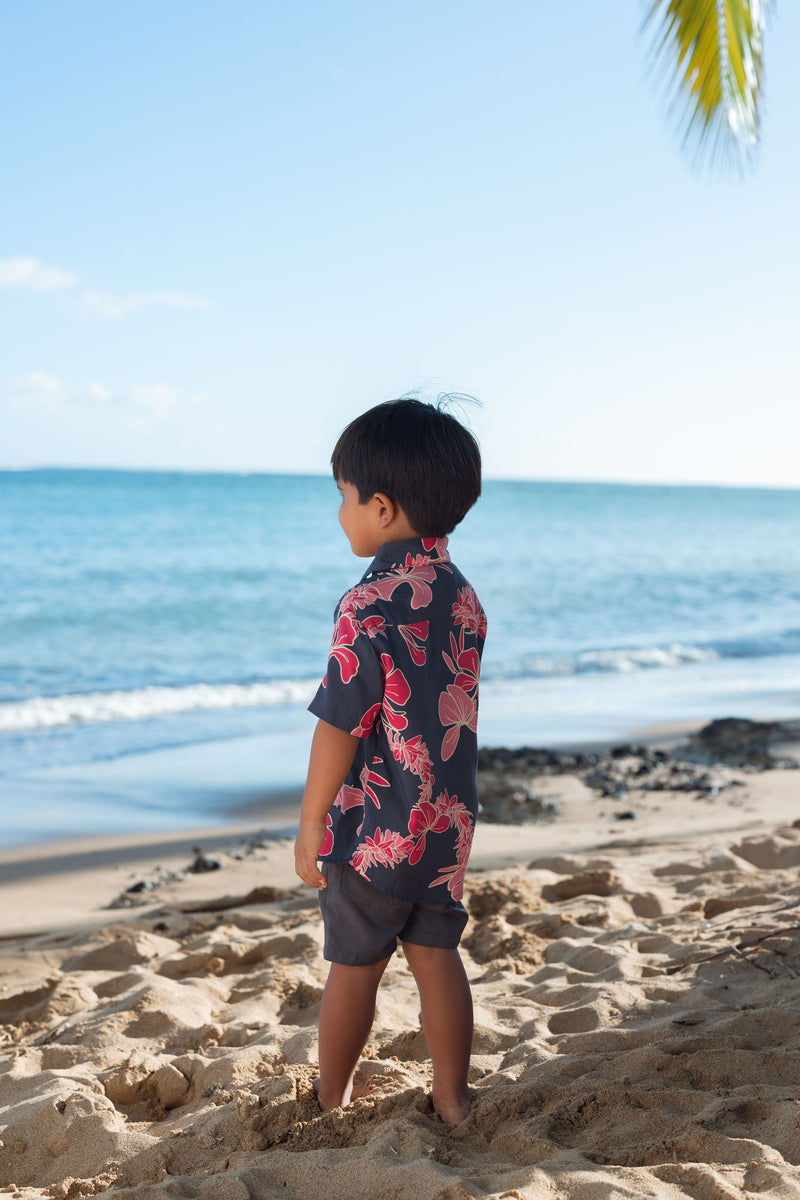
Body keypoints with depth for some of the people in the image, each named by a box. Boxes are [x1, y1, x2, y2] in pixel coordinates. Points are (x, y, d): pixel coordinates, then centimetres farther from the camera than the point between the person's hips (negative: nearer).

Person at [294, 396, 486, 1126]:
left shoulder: (368, 608, -21)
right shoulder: (462, 595, 1)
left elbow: (340, 728, -18)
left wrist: (311, 824, -8)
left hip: (373, 826, -6)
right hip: (449, 821, 6)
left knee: (355, 966, 10)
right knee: (437, 957, 15)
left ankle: (331, 1095, 28)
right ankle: (452, 1100, 23)